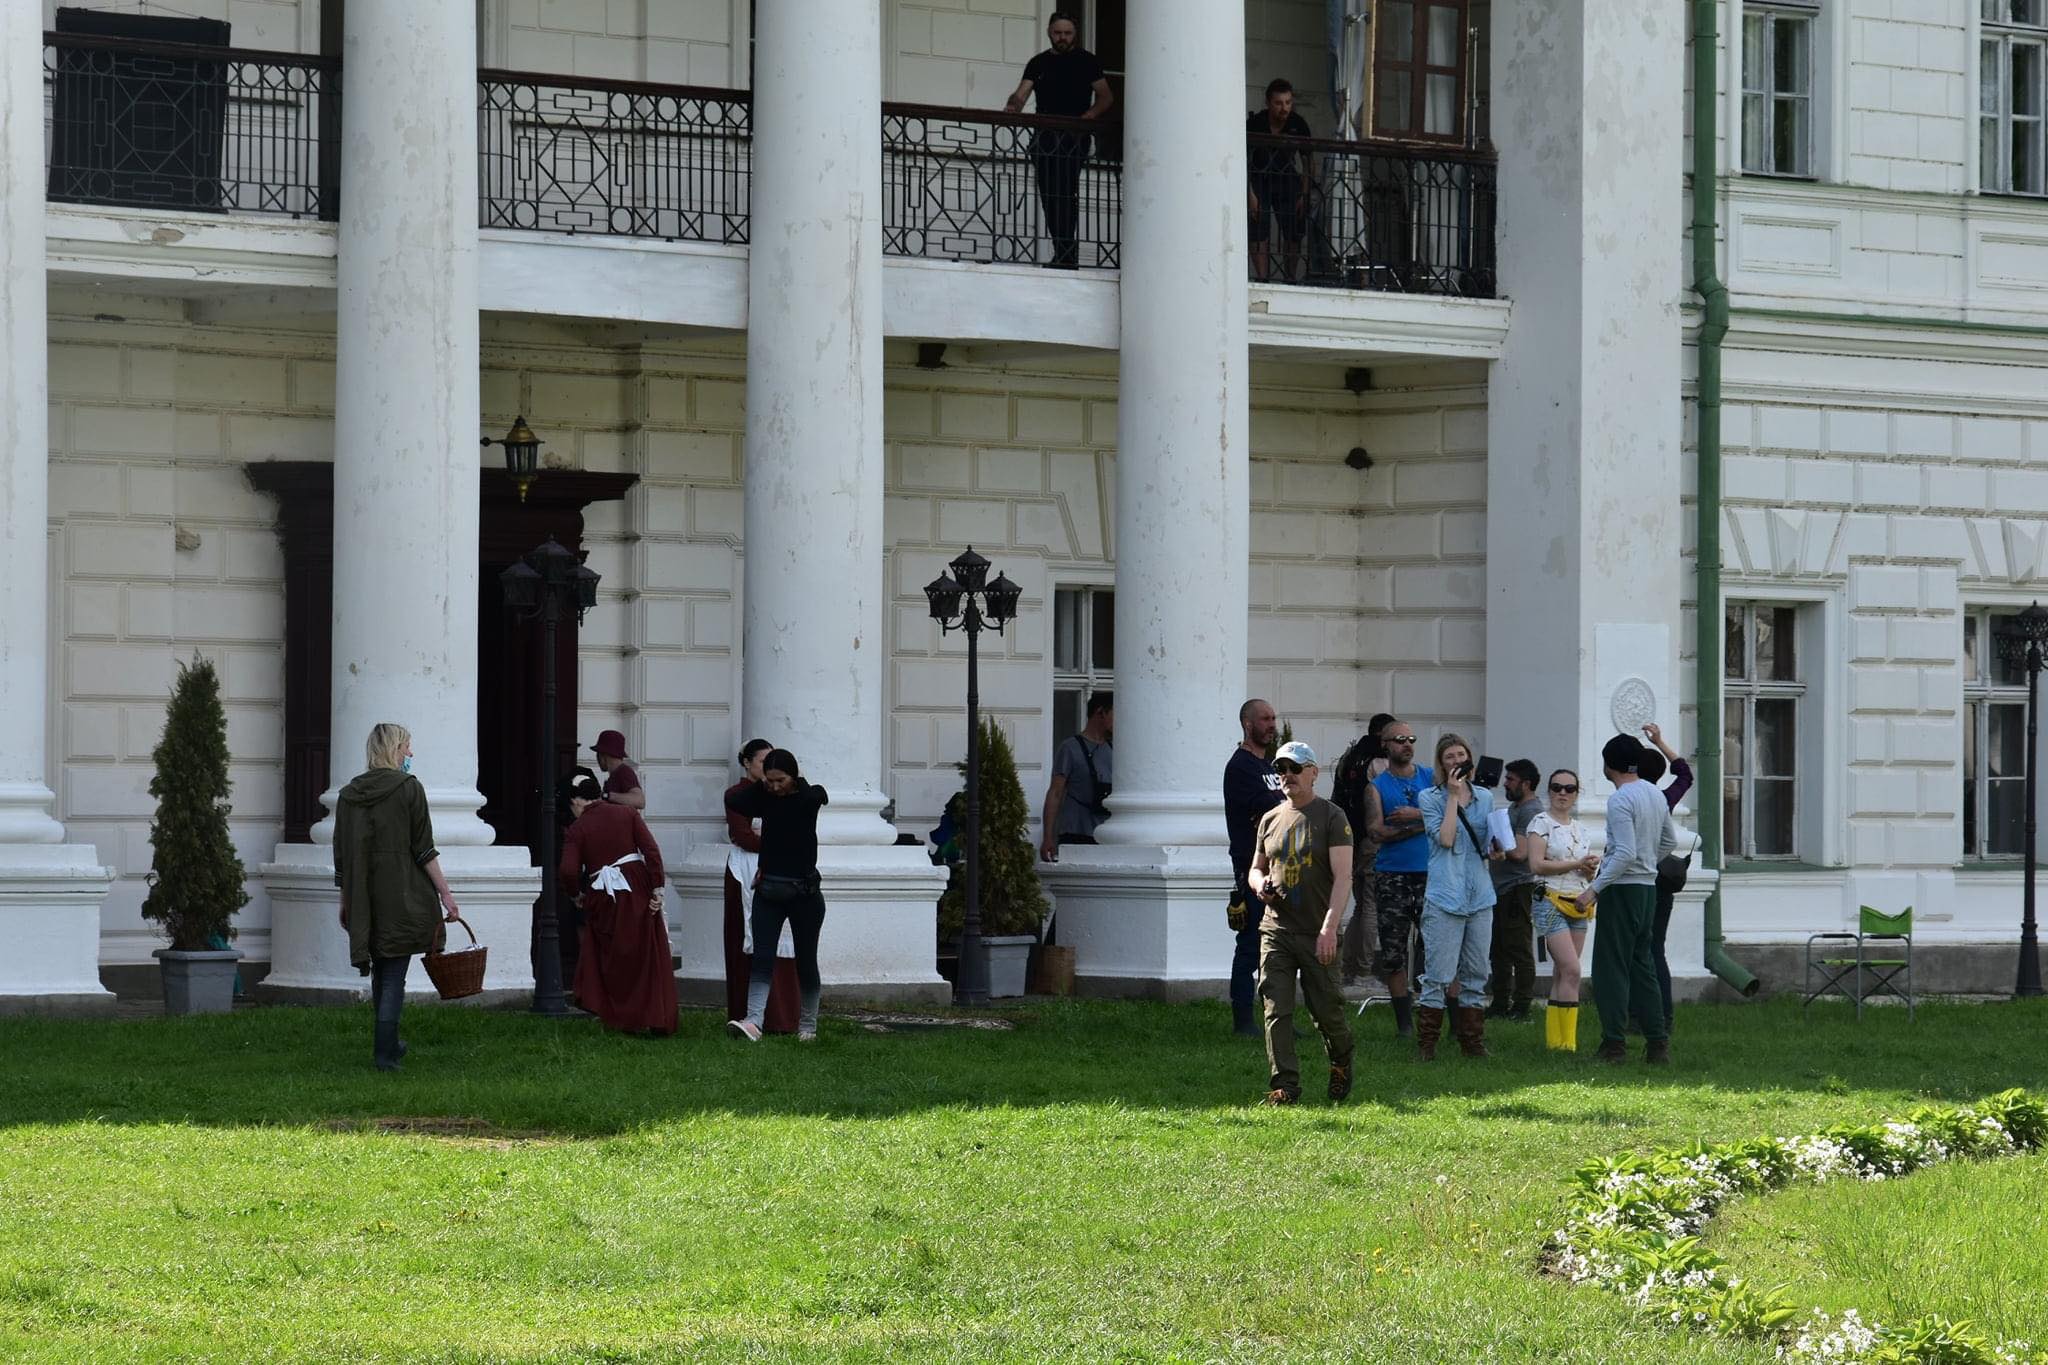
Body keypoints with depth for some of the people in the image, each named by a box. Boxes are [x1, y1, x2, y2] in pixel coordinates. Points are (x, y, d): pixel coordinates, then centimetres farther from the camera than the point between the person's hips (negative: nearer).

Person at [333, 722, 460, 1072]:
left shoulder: (349, 794, 7)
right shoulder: (408, 788, -7)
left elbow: (341, 855, 10)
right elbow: (423, 848, -9)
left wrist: (346, 902, 18)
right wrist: (445, 892, -4)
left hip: (363, 898, 5)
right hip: (401, 895, -5)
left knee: (380, 973, 18)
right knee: (394, 975, -3)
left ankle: (387, 1044, 28)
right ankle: (384, 1051, -10)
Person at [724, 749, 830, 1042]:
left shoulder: (809, 797, -4)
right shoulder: (765, 799, 3)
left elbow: (813, 797, -28)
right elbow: (733, 801, -13)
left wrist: (797, 779, -9)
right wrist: (761, 784, -4)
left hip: (804, 891, -2)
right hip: (769, 890, 2)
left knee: (805, 960, 7)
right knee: (762, 959, -12)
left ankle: (808, 1026, 20)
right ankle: (753, 1022, -25)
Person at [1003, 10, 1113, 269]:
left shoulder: (1087, 61, 8)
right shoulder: (1038, 63, 17)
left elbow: (1106, 97, 8)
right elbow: (1021, 94, 6)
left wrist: (1091, 114, -12)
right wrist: (1012, 107, -17)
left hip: (1074, 137, -4)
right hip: (1044, 137, 4)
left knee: (1065, 192, -17)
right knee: (1049, 196, 1)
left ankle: (1066, 254, -21)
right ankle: (1064, 254, 7)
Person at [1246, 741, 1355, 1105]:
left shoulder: (1331, 817, -3)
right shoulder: (1271, 820, 14)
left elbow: (1342, 876, -10)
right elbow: (1255, 869, 25)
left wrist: (1330, 927, -21)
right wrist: (1259, 883, -1)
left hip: (1316, 934, -4)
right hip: (1275, 930, 4)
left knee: (1326, 1010, 2)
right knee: (1277, 1011, -5)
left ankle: (1341, 1061, 31)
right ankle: (1284, 1085, -2)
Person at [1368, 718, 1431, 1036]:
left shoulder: (1431, 777, 10)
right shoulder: (1377, 786, 5)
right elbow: (1379, 831, -8)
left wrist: (1416, 814, -13)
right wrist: (1425, 822, -9)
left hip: (1429, 875, 0)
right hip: (1392, 877, 0)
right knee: (1393, 952, 0)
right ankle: (1404, 1022, 8)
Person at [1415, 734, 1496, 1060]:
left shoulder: (1485, 797, 14)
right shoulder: (1431, 797, 0)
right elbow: (1445, 838, -13)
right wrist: (1453, 795, -10)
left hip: (1480, 896, 5)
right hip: (1444, 896, -5)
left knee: (1475, 977, 8)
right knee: (1438, 976, -8)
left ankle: (1473, 1042, 15)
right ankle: (1425, 1045, -3)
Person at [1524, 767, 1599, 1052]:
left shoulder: (1580, 830, 17)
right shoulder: (1541, 823, -3)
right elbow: (1537, 865, -14)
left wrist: (1591, 867, -1)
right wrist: (1576, 864, -14)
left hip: (1577, 906, 7)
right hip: (1551, 903, -7)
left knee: (1562, 974, 5)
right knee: (1572, 971, -16)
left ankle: (1555, 1039, 7)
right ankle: (1565, 1039, -14)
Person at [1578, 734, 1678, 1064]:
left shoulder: (1620, 800, -15)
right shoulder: (1655, 795, 12)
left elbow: (1626, 854, -22)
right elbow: (1669, 842, 22)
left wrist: (1594, 888, -20)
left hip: (1622, 888, -8)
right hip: (1648, 887, 8)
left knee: (1611, 968, -4)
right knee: (1642, 966, 13)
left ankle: (1614, 1044, -6)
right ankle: (1657, 1043, 9)